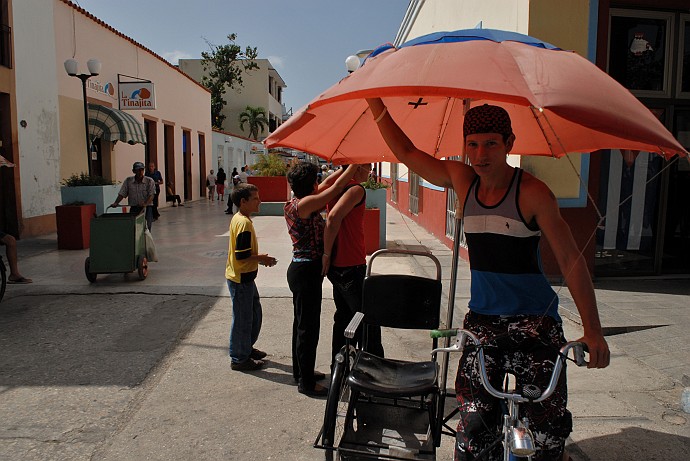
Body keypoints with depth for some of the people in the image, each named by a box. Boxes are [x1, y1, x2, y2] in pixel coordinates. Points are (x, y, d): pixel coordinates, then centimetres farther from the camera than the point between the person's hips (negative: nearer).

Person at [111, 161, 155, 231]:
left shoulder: (149, 181, -2)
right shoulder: (128, 181, 6)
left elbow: (151, 195, -11)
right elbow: (122, 194, 6)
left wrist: (145, 204, -29)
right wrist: (116, 203, -11)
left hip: (146, 208, -2)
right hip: (133, 208, 2)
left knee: (146, 227, -10)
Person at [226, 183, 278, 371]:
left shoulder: (238, 218, 9)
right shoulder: (244, 223, -22)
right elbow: (242, 256, -25)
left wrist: (260, 258, 9)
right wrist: (262, 259, -12)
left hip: (245, 277, 10)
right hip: (240, 279, -10)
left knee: (254, 313, 21)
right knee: (243, 318, 2)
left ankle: (247, 348, 37)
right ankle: (239, 359, 16)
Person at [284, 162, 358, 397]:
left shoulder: (296, 202, 8)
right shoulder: (305, 204, -20)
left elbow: (327, 183, 16)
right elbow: (336, 187, -19)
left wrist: (347, 167, 11)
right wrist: (355, 165, -9)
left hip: (301, 269, 10)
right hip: (307, 271, -10)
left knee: (302, 323, 20)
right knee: (308, 327, 1)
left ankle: (301, 372, 36)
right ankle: (307, 383, 13)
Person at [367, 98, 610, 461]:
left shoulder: (532, 192, -10)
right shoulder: (462, 180, 2)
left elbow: (571, 261, -8)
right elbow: (406, 152, 9)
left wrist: (592, 331, -11)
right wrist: (375, 101, 9)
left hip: (534, 321, -3)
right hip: (482, 318, 3)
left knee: (548, 427, -2)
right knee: (474, 422, 0)